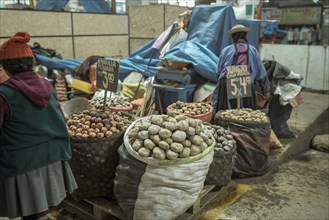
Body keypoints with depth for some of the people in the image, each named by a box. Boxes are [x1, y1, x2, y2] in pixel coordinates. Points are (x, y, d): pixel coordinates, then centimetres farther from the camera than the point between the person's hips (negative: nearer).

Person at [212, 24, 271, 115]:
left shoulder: (226, 50, 8)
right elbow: (261, 73, 13)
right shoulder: (253, 51, 9)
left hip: (226, 87, 0)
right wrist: (266, 90, 24)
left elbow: (218, 71, 12)